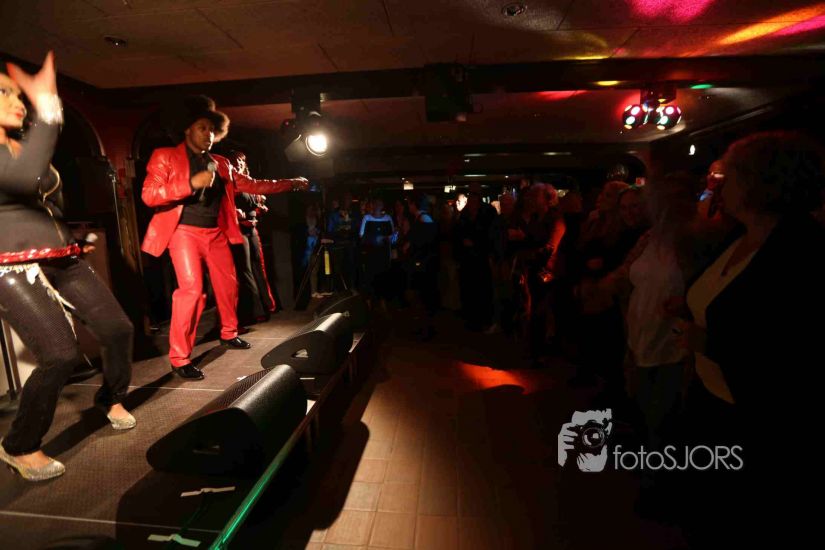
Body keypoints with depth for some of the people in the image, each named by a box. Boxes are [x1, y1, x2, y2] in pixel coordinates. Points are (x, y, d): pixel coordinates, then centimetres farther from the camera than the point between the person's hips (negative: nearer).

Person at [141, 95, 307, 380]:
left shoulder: (220, 163, 14)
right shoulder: (165, 157, -1)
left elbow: (251, 185, 15)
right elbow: (148, 195, -12)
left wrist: (290, 184, 12)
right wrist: (191, 183, -24)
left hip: (215, 232, 6)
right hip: (185, 231, -6)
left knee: (228, 283, 11)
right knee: (192, 289, -17)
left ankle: (229, 333, 35)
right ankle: (179, 358, -5)